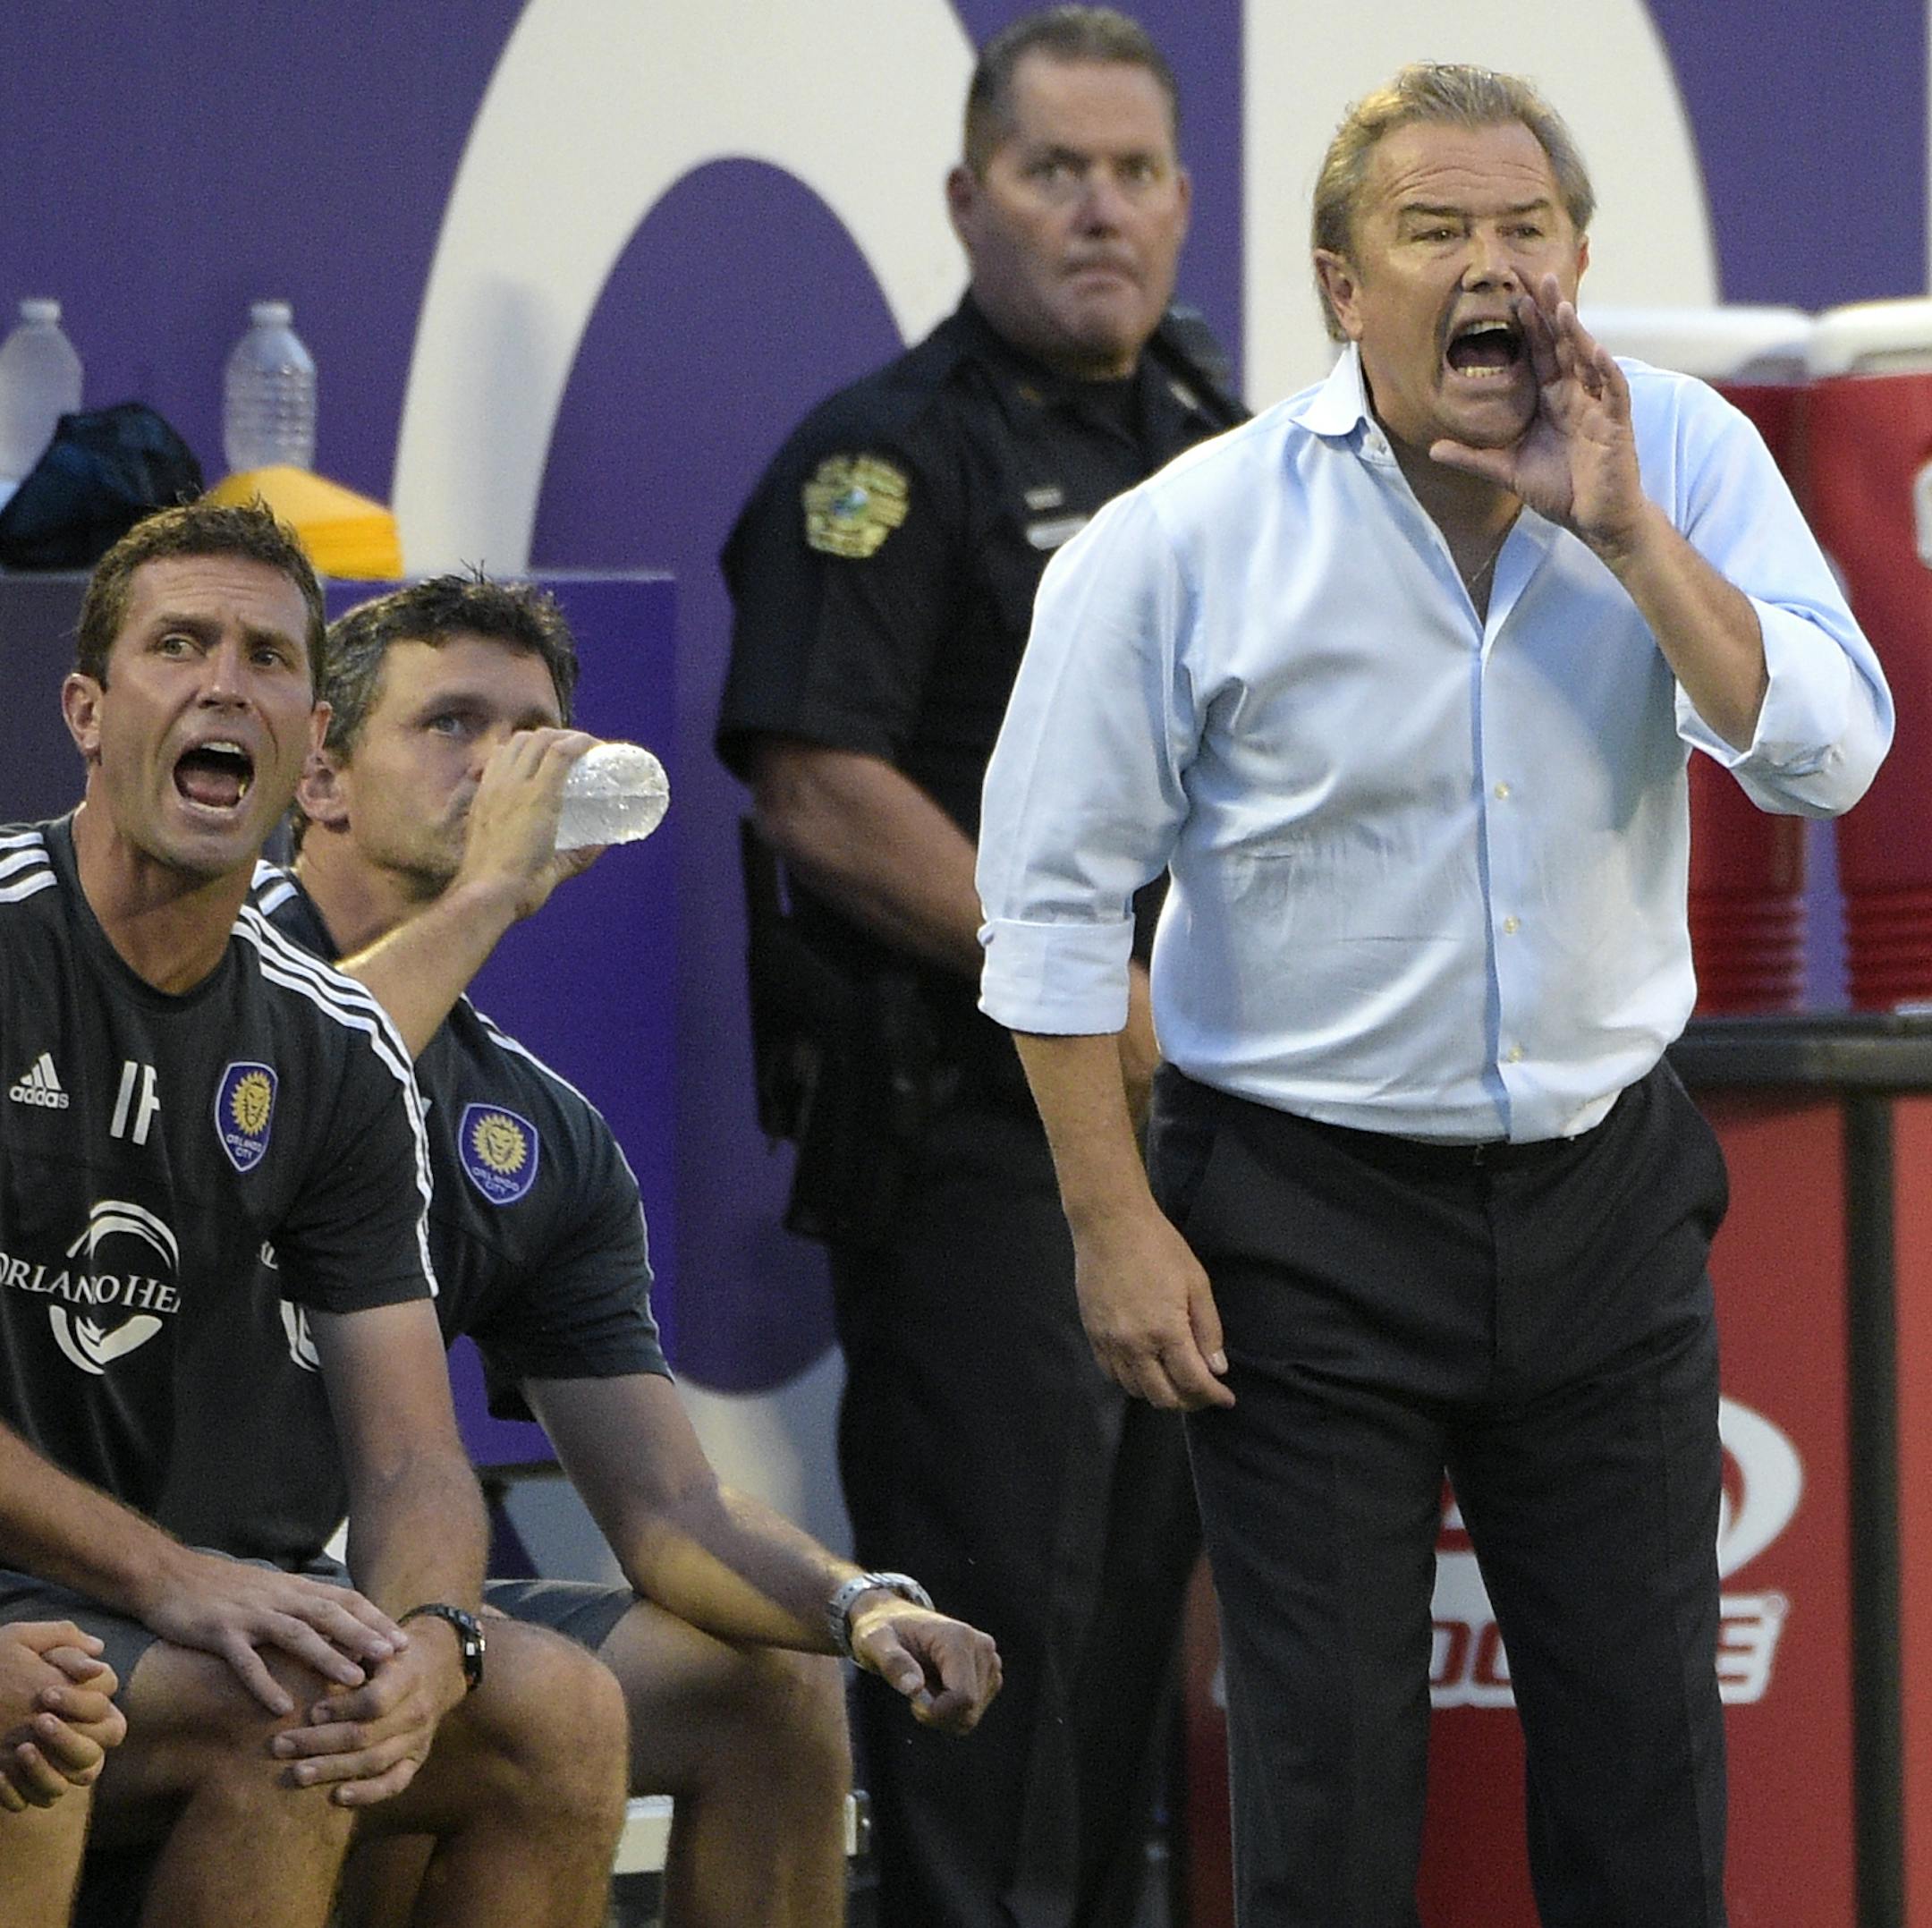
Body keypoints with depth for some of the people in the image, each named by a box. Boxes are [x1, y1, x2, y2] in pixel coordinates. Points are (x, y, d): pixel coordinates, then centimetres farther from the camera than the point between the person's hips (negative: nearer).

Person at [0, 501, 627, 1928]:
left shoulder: (335, 1049, 8)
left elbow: (411, 1455, 4)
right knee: (277, 1722, -31)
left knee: (561, 1713, -15)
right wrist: (172, 1583, -23)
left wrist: (429, 1643, -21)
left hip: (210, 1579, 6)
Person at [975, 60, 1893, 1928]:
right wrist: (1115, 1227, -10)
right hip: (1311, 1211, -3)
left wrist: (1625, 532, -22)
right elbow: (1054, 900, -7)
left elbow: (1828, 752, -14)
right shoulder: (1184, 546, -11)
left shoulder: (1681, 462, -3)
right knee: (1325, 1771, 3)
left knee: (1646, 1743, 10)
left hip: (1604, 1196, 3)